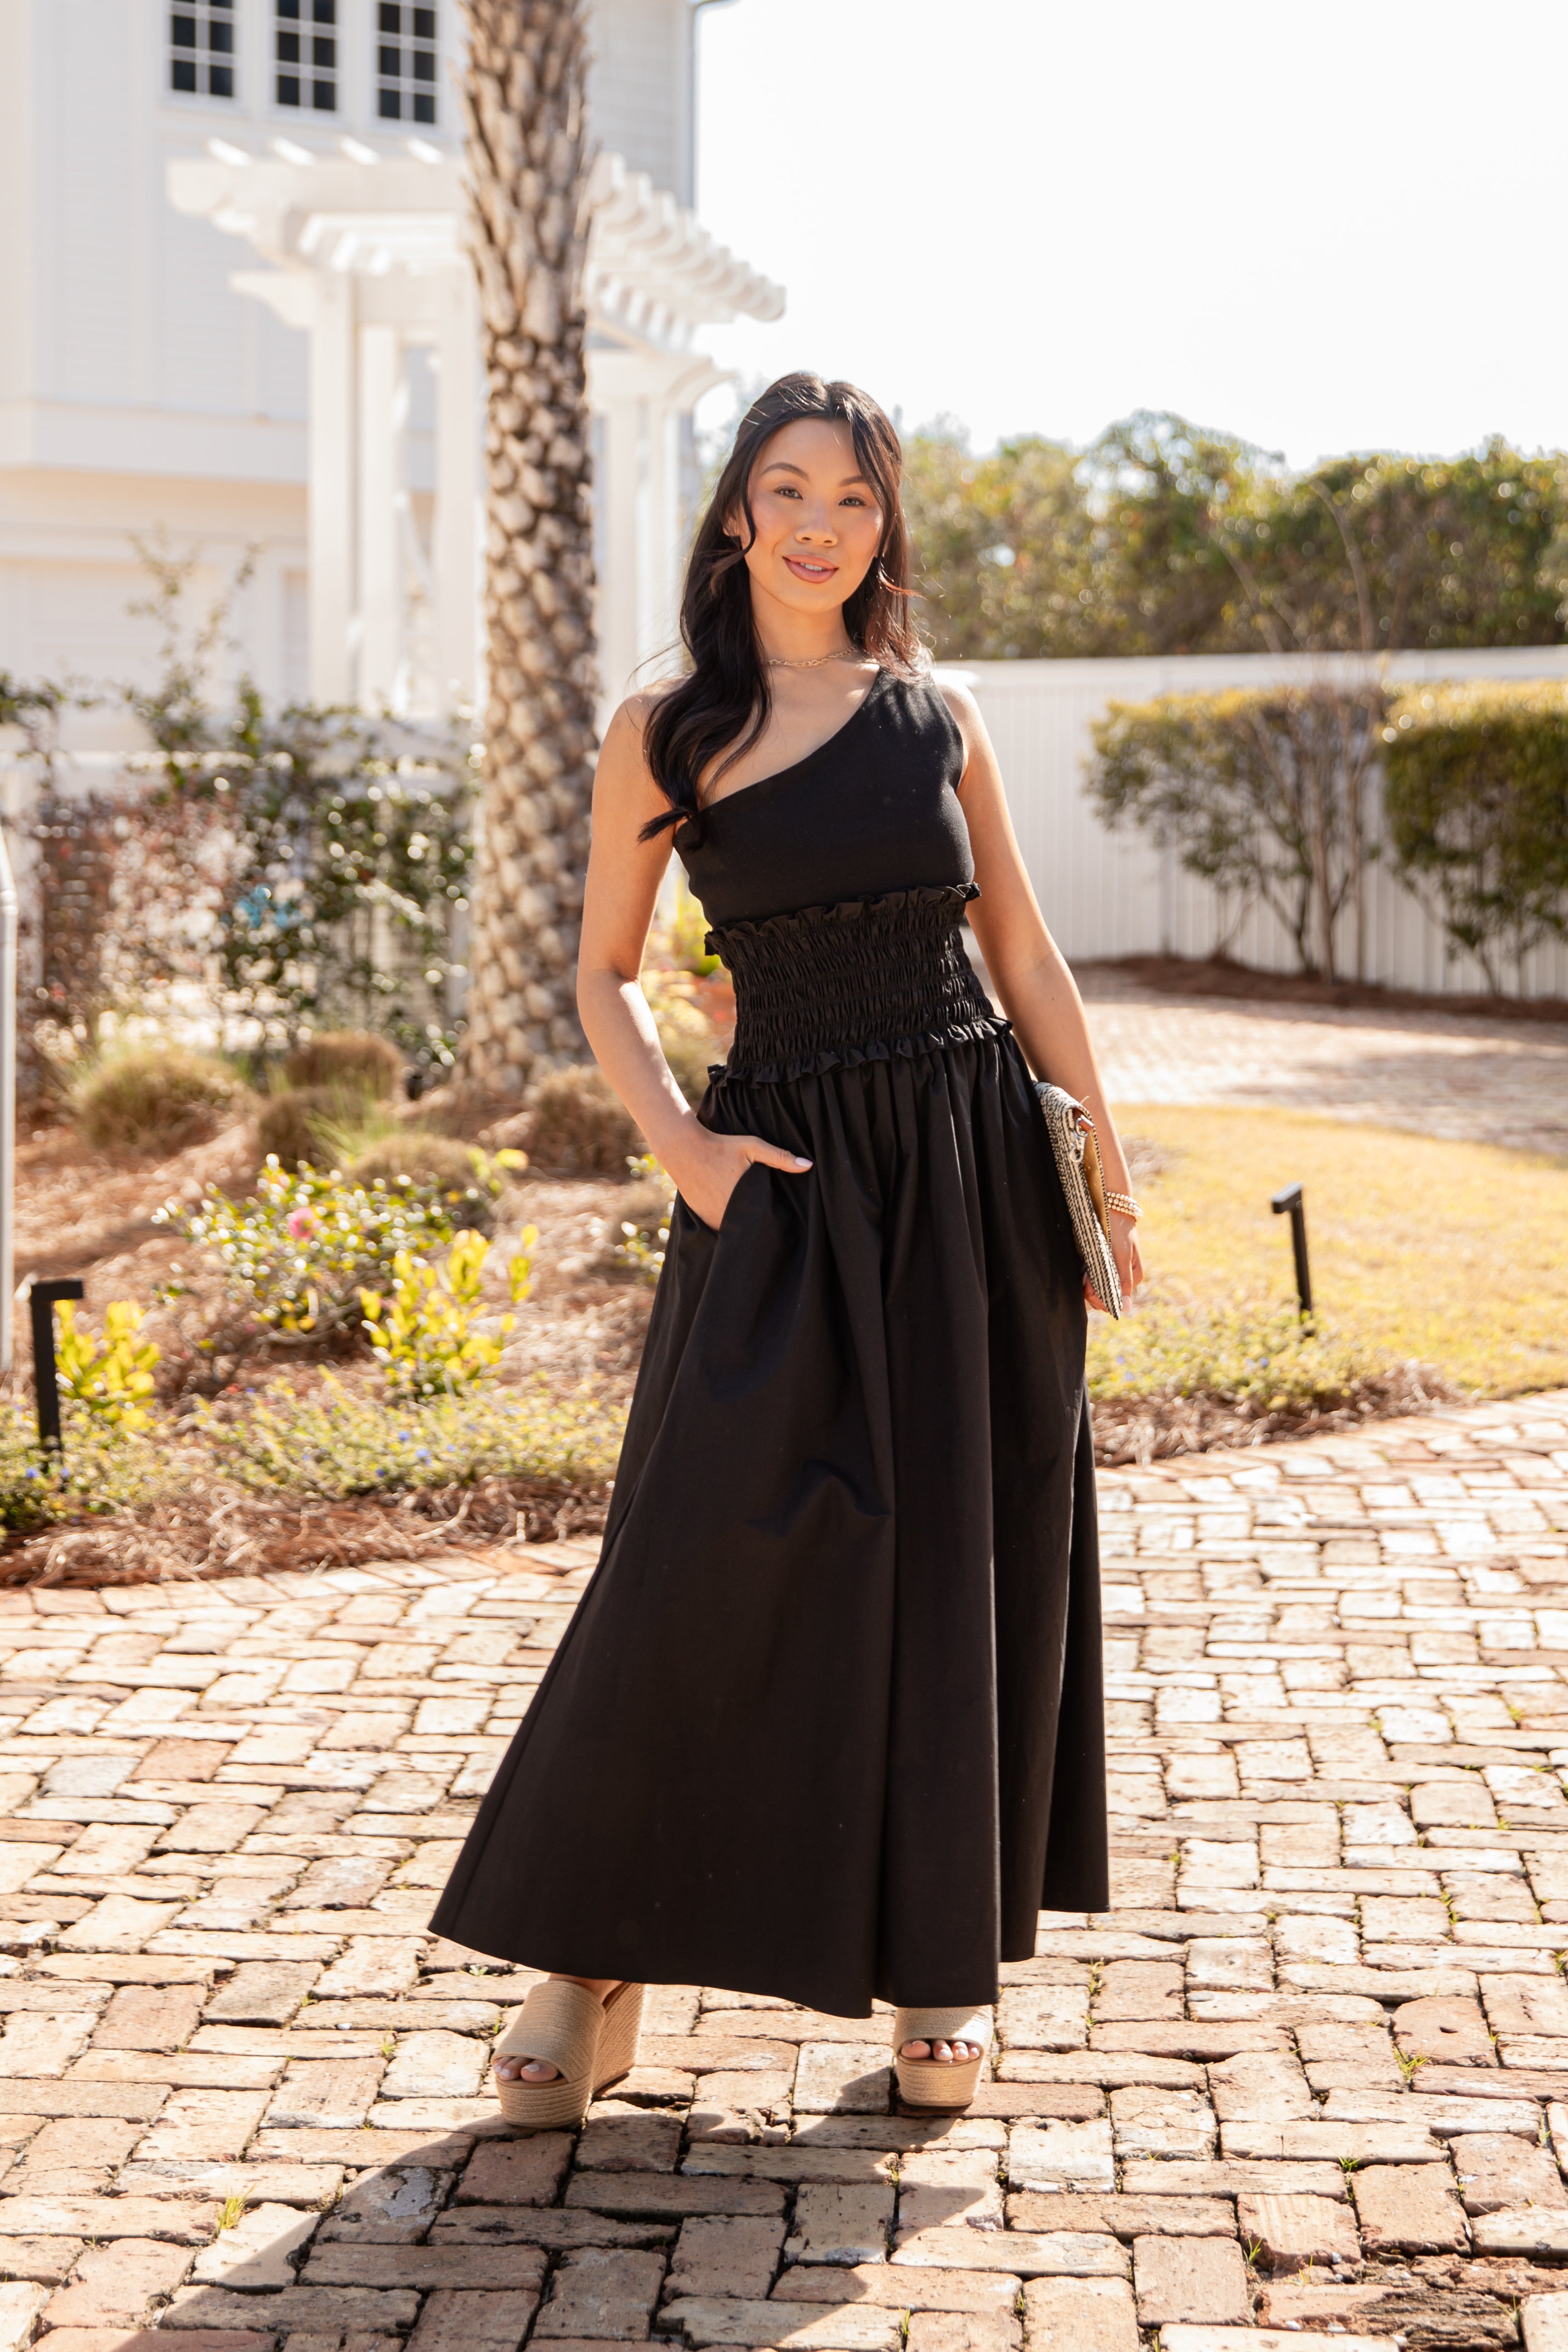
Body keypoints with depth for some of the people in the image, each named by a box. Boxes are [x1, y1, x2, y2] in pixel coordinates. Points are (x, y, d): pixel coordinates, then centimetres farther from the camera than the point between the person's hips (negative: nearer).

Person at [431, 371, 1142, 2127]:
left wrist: (1108, 1179, 8)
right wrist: (680, 1143, -7)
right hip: (786, 1180, -2)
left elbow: (1024, 958, 10)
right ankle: (594, 1964, 7)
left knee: (964, 1562, 6)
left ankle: (940, 1960, 21)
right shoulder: (663, 735, 3)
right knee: (706, 1561, -8)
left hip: (976, 1173, 2)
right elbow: (605, 974, 9)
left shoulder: (937, 716, 8)